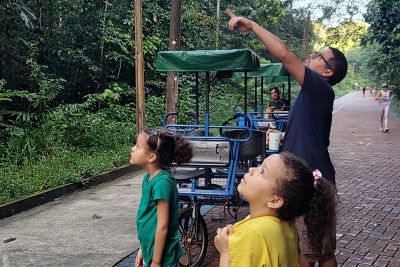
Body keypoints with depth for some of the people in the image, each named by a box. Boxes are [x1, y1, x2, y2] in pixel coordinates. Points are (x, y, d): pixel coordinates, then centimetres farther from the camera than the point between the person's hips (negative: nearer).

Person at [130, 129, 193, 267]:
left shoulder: (161, 182, -23)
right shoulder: (148, 178, 2)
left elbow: (162, 226, -21)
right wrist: (143, 249, 16)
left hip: (161, 256, -8)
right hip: (150, 251, 8)